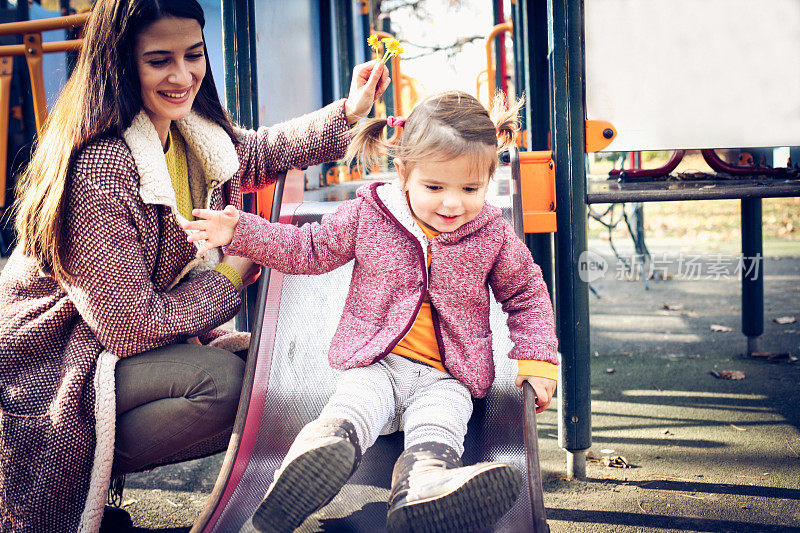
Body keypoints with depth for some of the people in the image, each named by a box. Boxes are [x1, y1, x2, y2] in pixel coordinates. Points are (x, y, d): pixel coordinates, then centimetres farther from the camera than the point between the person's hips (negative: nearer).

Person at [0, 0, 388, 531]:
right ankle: (88, 463, -3)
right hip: (54, 367, -9)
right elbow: (131, 326, -26)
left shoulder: (193, 133, -2)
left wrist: (349, 112, 8)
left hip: (134, 336, 9)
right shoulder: (98, 171, -29)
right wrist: (230, 277, -13)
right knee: (222, 379, -28)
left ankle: (95, 461, 7)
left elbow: (257, 153, 21)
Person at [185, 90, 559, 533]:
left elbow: (526, 294, 16)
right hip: (375, 365, 0)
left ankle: (421, 494, -60)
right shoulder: (367, 215, 1)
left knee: (436, 431, -32)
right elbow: (307, 248, 11)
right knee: (348, 413, -31)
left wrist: (537, 360, 5)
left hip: (447, 376, 0)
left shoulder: (494, 236, 3)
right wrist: (241, 232, 1)